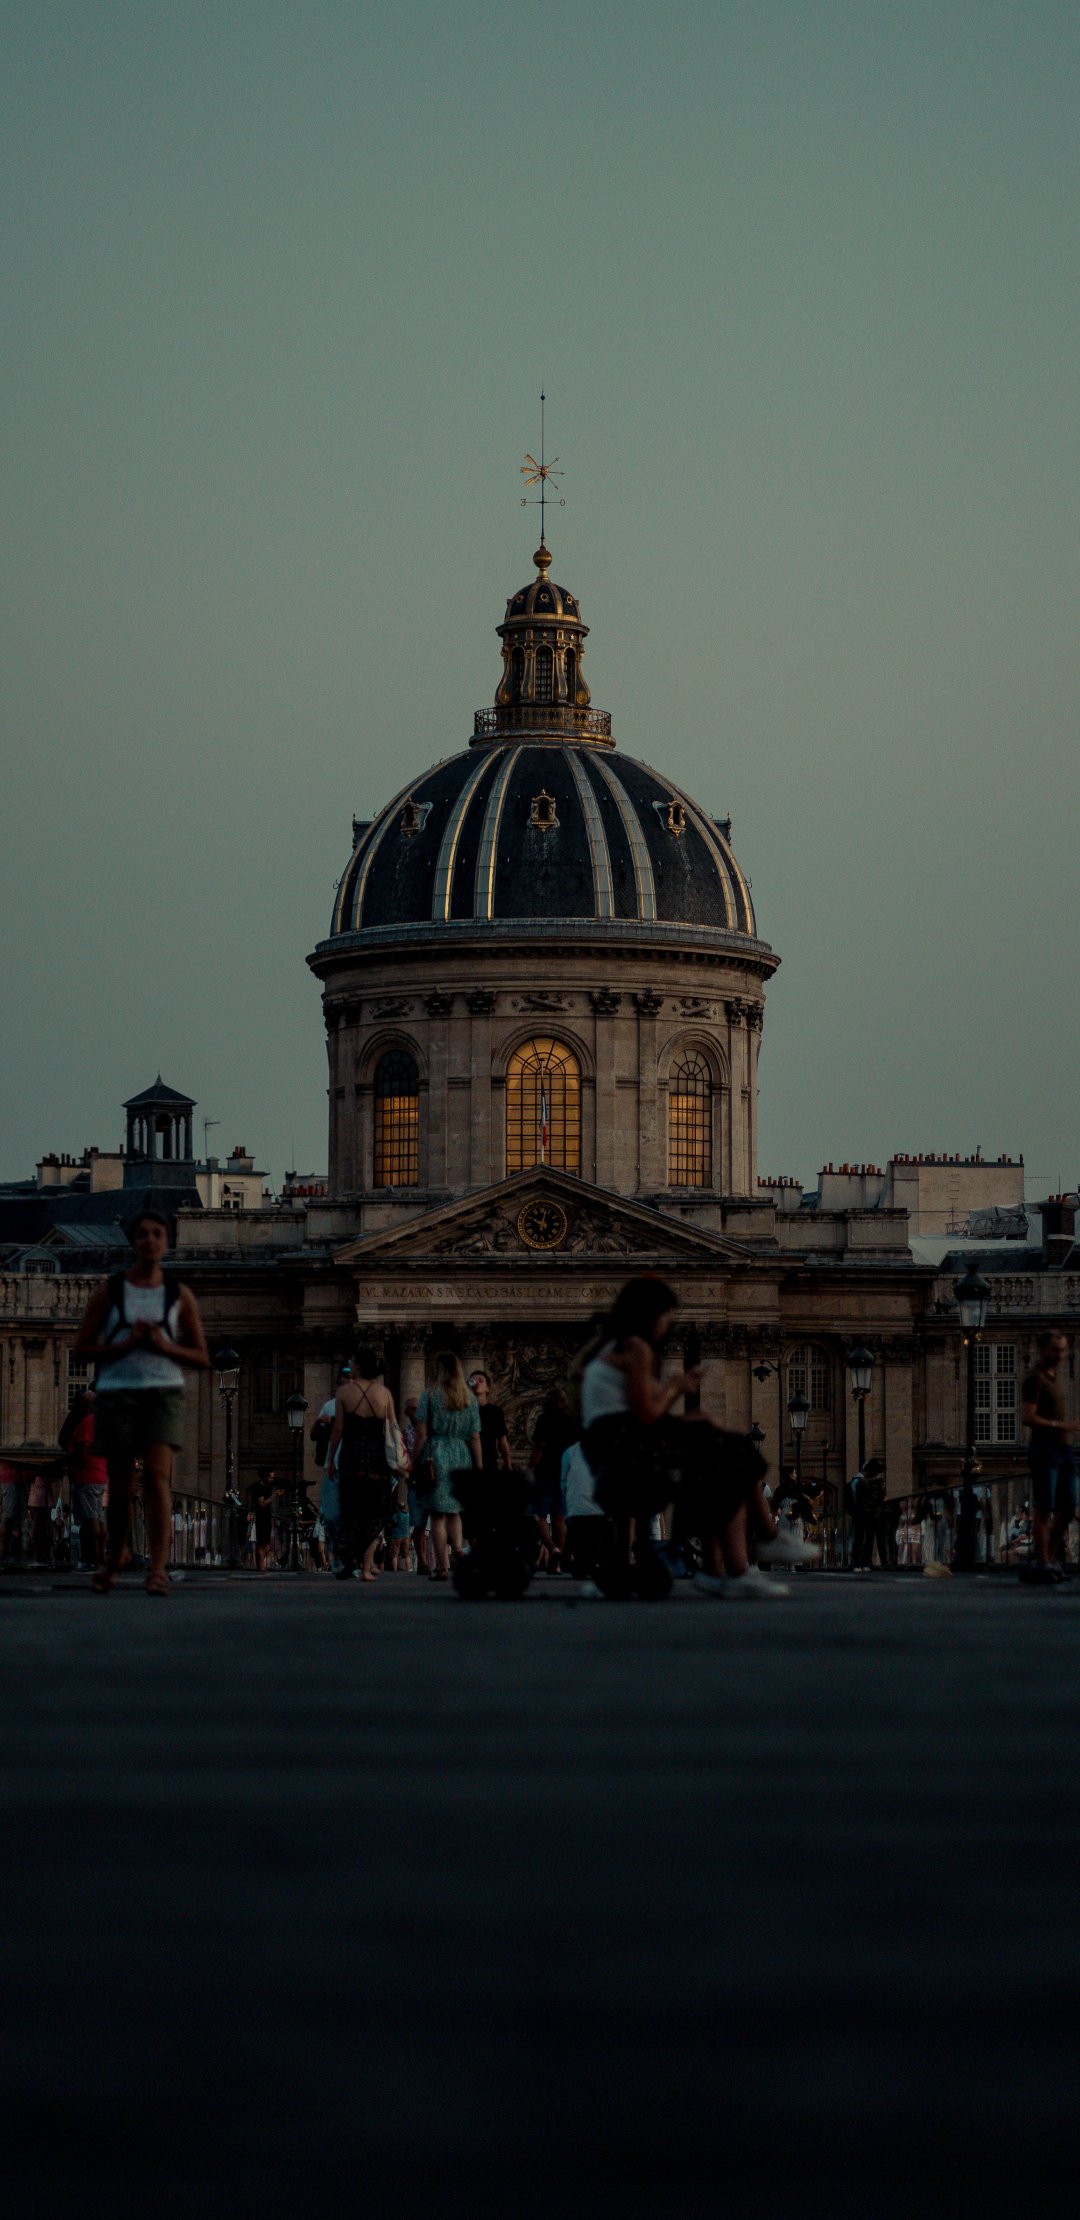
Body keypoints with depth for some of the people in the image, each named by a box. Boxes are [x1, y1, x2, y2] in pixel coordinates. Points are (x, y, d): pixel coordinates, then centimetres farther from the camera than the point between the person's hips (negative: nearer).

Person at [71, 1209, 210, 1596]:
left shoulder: (180, 1295, 7)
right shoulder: (109, 1292, 5)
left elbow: (201, 1359, 10)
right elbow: (81, 1348, 4)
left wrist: (164, 1346, -8)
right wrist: (125, 1345, -11)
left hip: (164, 1392, -1)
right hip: (116, 1391, 1)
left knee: (157, 1474, -18)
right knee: (120, 1486, 5)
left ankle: (158, 1568, -23)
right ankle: (116, 1554, 32)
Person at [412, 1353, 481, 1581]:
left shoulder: (430, 1395, -1)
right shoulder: (470, 1398, 8)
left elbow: (422, 1433, -5)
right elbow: (475, 1437, 6)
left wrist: (416, 1463, 0)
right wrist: (479, 1466, 10)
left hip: (436, 1455, -3)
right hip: (462, 1456, 3)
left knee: (437, 1515, -1)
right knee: (454, 1513, 16)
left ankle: (442, 1567, -4)